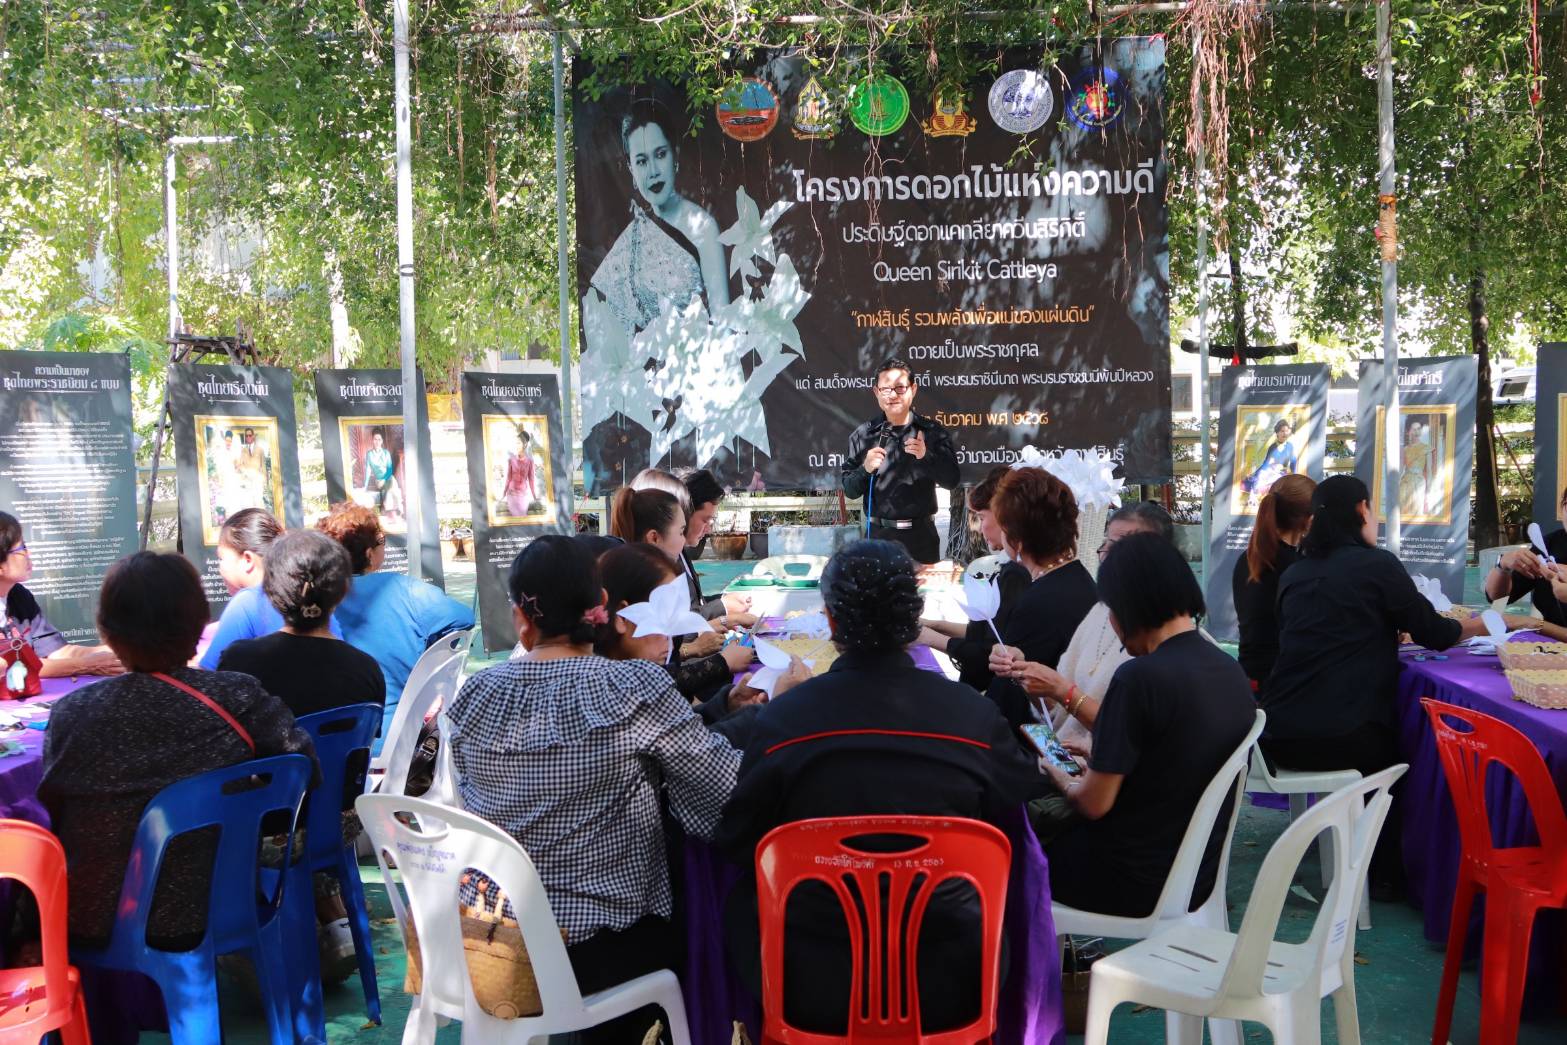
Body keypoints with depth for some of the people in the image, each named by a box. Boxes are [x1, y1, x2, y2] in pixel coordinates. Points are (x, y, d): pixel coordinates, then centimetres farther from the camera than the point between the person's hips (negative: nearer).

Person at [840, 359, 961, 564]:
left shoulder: (932, 432, 1)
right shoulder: (862, 435, 2)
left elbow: (951, 480, -3)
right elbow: (849, 491, 4)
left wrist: (926, 455, -18)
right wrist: (865, 469, -16)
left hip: (921, 534, 0)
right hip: (878, 534, 0)